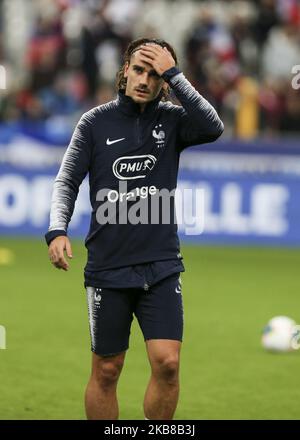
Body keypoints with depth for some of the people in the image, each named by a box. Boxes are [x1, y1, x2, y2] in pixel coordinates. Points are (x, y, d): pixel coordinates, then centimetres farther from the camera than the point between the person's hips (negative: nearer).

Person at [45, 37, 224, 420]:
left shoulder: (172, 119, 2)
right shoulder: (96, 122, 2)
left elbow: (212, 128, -19)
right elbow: (67, 181, 0)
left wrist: (173, 74, -18)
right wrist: (57, 231, -17)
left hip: (161, 267, 0)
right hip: (107, 269, 0)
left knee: (167, 363, -11)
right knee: (106, 372, 6)